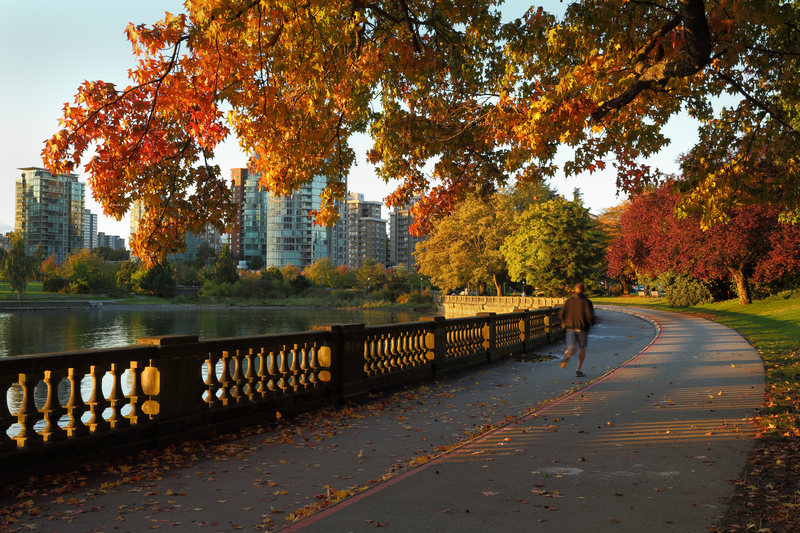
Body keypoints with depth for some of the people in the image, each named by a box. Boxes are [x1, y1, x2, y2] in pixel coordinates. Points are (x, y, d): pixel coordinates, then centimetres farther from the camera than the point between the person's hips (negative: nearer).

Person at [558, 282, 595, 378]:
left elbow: (561, 314, 1)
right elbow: (590, 316, -15)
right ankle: (579, 370, 9)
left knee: (571, 349, 0)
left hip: (570, 328, 2)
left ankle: (566, 356, -36)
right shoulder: (586, 302, -5)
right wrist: (592, 323, 7)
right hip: (582, 328, -2)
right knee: (582, 348, 13)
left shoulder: (569, 301, 3)